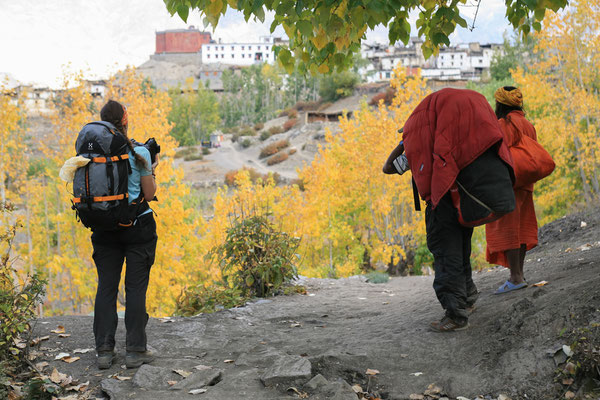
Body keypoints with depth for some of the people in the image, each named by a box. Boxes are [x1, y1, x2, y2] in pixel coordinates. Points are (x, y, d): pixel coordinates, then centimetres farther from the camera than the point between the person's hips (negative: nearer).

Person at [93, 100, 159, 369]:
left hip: (105, 228, 3)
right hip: (138, 226, -3)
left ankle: (104, 351, 8)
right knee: (136, 288, 2)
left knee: (106, 287, 7)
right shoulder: (139, 153, -9)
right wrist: (152, 170, 10)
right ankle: (135, 351, 3)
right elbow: (149, 194, -5)